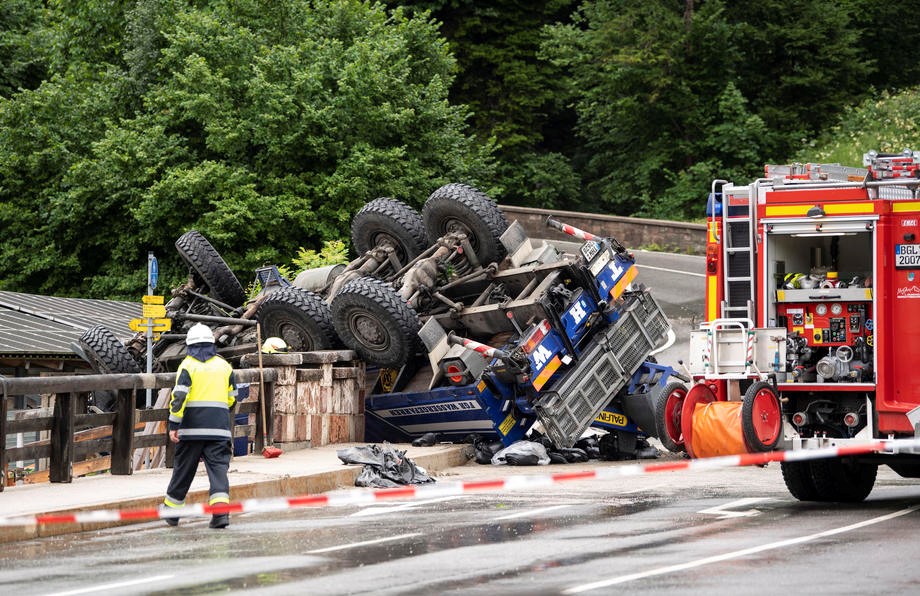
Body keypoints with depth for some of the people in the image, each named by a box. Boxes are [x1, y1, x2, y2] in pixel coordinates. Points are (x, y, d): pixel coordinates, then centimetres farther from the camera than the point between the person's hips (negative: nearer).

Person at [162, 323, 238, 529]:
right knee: (218, 466, -2)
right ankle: (221, 508, -20)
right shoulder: (224, 366, 10)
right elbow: (231, 397, 16)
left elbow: (179, 396, -11)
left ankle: (172, 510, 22)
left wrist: (173, 425, -9)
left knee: (184, 468, 9)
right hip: (219, 427, 2)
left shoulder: (188, 365, -1)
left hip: (192, 427, -2)